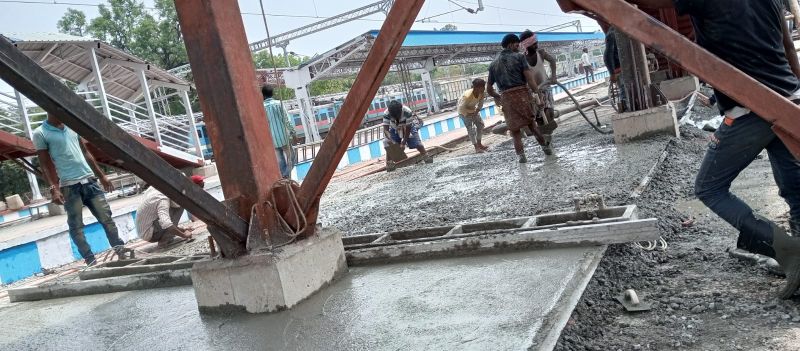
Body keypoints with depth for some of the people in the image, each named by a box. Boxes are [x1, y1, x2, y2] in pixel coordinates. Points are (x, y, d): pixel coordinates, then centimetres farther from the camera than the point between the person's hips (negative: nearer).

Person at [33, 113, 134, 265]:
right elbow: (46, 164, -5)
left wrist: (101, 176, 17)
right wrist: (53, 188, -14)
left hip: (89, 180, 5)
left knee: (106, 217, 3)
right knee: (76, 226, -1)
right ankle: (90, 261, 1)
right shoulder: (40, 134, -1)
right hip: (69, 186, -5)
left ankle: (120, 249, 7)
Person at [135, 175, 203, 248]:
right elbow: (166, 225, -38)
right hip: (149, 234, -9)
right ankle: (164, 240, -13)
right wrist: (184, 235, -29)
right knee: (178, 207, -14)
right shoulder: (162, 199, -27)